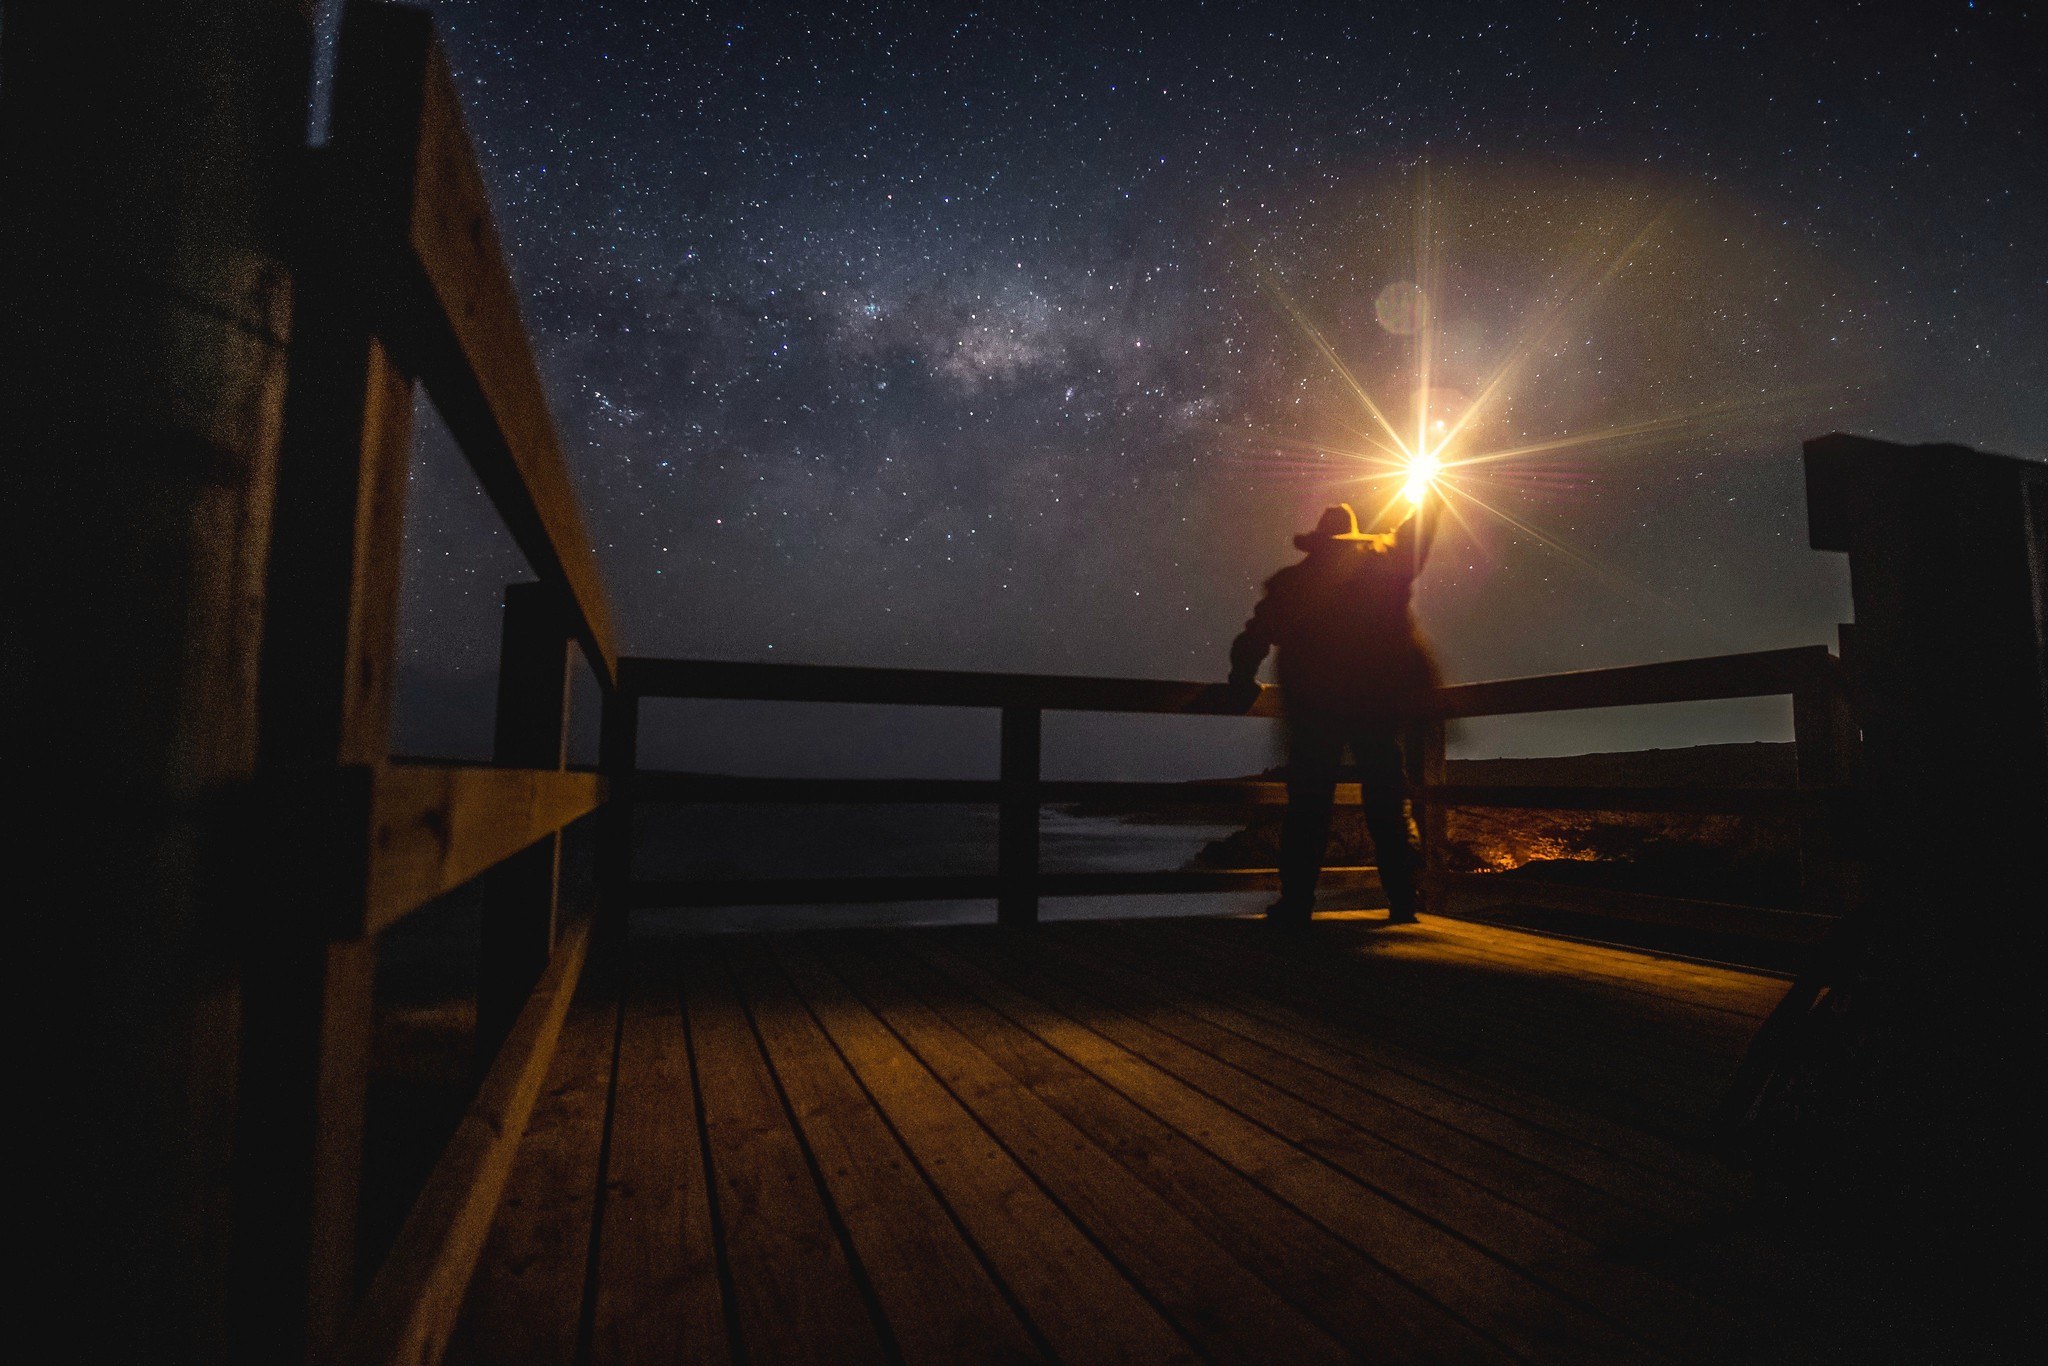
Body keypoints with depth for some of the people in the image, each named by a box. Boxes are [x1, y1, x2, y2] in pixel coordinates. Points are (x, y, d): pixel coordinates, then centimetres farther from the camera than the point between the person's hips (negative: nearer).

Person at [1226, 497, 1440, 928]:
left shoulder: (1289, 583, 4)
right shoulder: (1382, 565, 4)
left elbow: (1251, 642, 1)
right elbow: (1421, 528, 19)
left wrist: (1244, 684, 13)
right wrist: (1427, 493, 35)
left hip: (1312, 705, -1)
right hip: (1376, 703, 1)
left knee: (1308, 805, 0)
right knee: (1388, 803, 9)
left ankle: (1296, 900, -4)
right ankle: (1403, 896, 7)